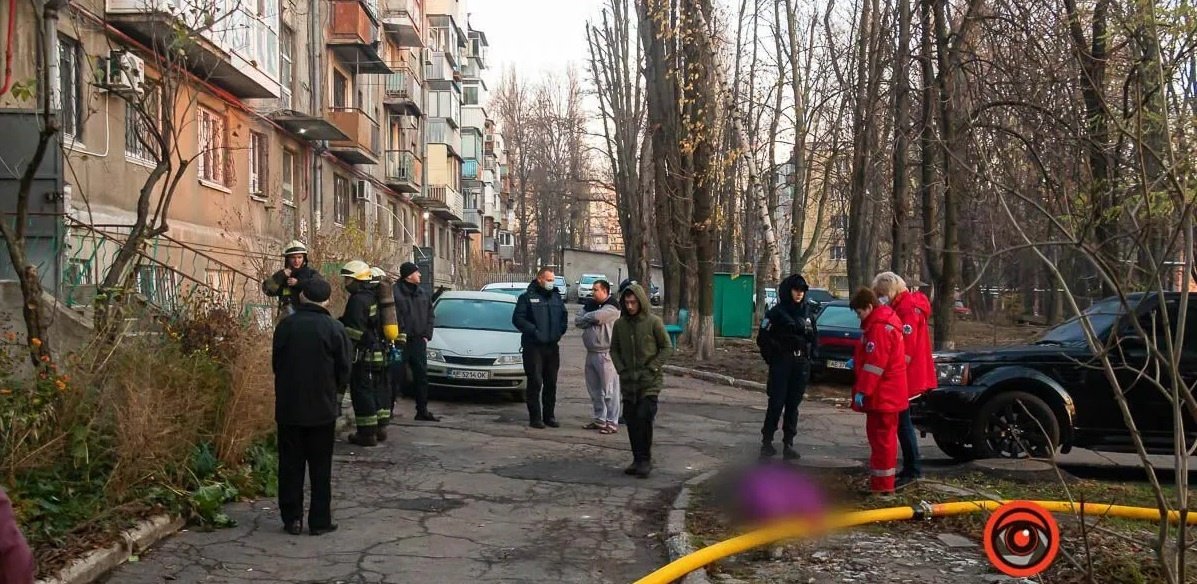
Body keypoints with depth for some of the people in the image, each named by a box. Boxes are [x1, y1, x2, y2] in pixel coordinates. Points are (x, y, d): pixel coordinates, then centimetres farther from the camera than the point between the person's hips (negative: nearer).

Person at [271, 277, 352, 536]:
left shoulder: (285, 326, -5)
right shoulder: (335, 329, -9)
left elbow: (276, 364, 4)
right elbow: (344, 370, -4)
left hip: (288, 407, 1)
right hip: (322, 408, -1)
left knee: (290, 465, 10)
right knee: (320, 466, 8)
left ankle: (292, 519, 14)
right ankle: (320, 520, 10)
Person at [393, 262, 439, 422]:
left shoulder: (423, 293, 13)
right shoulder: (395, 293, -9)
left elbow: (430, 316, 16)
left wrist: (426, 335, 6)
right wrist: (399, 336, -17)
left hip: (418, 341, 6)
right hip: (400, 342, -6)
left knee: (421, 376, 10)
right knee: (396, 377, -3)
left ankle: (422, 411, 17)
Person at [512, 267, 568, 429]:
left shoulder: (557, 297, 12)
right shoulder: (527, 297, -3)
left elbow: (564, 317, 18)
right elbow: (517, 319, -8)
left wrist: (560, 331, 1)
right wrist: (534, 331, -16)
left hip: (552, 346, 5)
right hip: (533, 347, -5)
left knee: (551, 383, 9)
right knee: (535, 383, -4)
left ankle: (549, 416, 18)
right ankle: (535, 417, 2)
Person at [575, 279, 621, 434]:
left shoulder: (611, 308, -9)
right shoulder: (591, 304, 16)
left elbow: (597, 316, -25)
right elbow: (577, 321, 7)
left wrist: (586, 317, -3)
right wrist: (592, 319, -10)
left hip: (605, 354, -8)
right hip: (591, 353, 8)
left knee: (609, 390, -5)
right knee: (594, 390, 14)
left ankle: (612, 422, -2)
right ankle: (599, 419, 23)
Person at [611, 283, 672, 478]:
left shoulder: (653, 322, -7)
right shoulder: (620, 324, 4)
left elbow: (667, 347, -2)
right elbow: (614, 349, 14)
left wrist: (651, 368, -9)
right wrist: (622, 370, 1)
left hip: (649, 381, -4)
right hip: (628, 381, 4)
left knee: (644, 418, -13)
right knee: (631, 421, 6)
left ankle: (645, 460, -2)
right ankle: (637, 459, 17)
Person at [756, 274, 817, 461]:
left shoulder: (806, 311, 10)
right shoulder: (777, 312, -5)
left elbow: (812, 337, 18)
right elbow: (763, 338, -4)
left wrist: (808, 356, 7)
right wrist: (772, 357, -5)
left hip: (801, 365, 4)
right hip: (781, 363, -4)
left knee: (793, 405, 6)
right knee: (776, 403, -5)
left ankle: (788, 443, 12)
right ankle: (767, 441, 5)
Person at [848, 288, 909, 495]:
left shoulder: (879, 327, -19)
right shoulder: (884, 321, 14)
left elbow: (875, 364, -23)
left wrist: (862, 390, -21)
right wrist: (857, 362, 11)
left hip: (882, 393, -11)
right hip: (888, 392, 11)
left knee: (881, 435, -6)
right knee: (882, 435, 17)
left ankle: (882, 484, -2)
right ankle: (882, 481, 27)